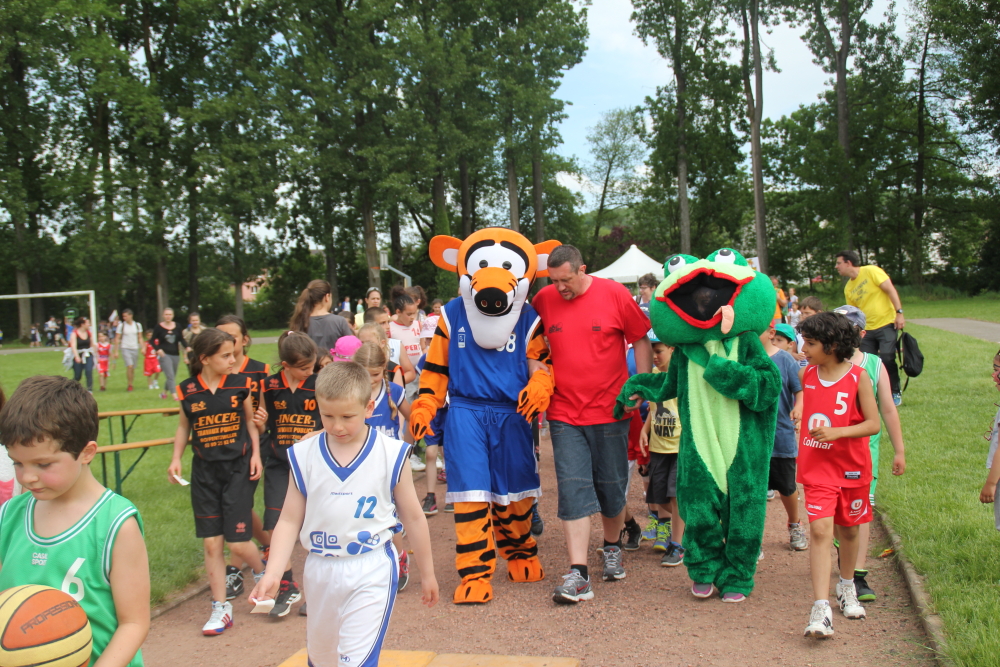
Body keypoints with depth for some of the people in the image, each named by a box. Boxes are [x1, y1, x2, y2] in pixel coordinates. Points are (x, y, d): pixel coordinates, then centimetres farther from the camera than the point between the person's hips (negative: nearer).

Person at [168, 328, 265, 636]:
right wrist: (176, 459, 0)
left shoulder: (240, 384, -4)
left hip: (238, 469, -1)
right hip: (204, 472, 2)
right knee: (211, 543, 4)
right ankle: (221, 607, 16)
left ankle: (262, 575, 29)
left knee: (238, 543, -3)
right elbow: (184, 426, 11)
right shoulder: (188, 391, -3)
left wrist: (255, 454, -3)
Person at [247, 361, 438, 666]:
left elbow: (413, 518, 1)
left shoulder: (391, 455, -9)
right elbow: (289, 520, 0)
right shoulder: (304, 456, -3)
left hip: (371, 572, -4)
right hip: (320, 571, 4)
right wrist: (273, 572, -13)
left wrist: (427, 573, 8)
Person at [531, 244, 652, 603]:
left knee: (612, 488, 12)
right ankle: (578, 574, -5)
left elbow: (640, 341, 1)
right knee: (573, 490, -6)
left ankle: (612, 548, 37)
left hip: (610, 411, 0)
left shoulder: (614, 294, -6)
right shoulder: (543, 300, -1)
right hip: (564, 414, 1)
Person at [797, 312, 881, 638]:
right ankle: (821, 610, -15)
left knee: (848, 529, 16)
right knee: (820, 530, -12)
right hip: (817, 467, 1)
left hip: (851, 467, -1)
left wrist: (837, 432, -25)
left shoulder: (858, 377, -11)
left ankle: (847, 587, 42)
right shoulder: (806, 374, -1)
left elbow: (873, 423, -13)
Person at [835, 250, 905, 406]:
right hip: (867, 329, 6)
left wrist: (899, 312, -18)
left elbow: (890, 289, -10)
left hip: (886, 324, -6)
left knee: (887, 359, -15)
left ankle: (895, 393, 2)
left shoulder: (871, 271, -6)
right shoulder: (848, 288, 11)